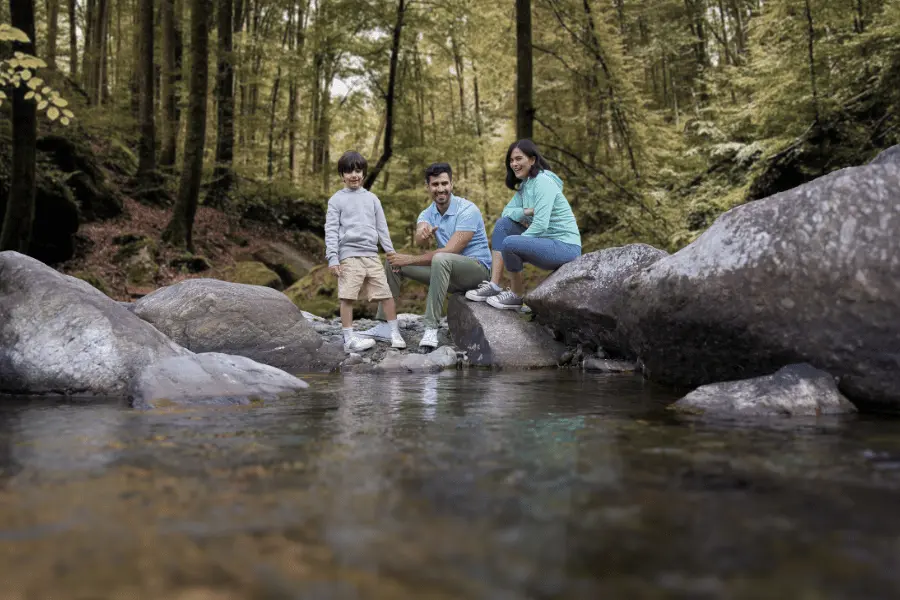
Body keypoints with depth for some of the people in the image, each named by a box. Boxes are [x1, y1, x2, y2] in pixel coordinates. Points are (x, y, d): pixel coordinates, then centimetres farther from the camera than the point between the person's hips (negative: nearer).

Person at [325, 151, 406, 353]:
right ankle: (349, 340, -1)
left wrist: (391, 252, 13)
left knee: (387, 293, 3)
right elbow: (331, 230, -1)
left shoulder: (371, 198, 15)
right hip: (349, 255, -4)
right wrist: (332, 257, -10)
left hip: (372, 255, 4)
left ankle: (394, 332, 16)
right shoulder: (336, 200, 4)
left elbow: (382, 227, 17)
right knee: (348, 297, -7)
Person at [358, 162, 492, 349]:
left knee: (441, 259, -39)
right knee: (392, 261, 0)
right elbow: (419, 241, -21)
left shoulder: (467, 210, -17)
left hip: (477, 267, -7)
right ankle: (384, 325, 0)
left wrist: (410, 259, -22)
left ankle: (431, 328, -37)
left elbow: (450, 251, -25)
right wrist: (422, 234, -48)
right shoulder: (427, 214, 2)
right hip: (447, 271, 7)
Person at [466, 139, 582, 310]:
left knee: (510, 243, -27)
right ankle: (494, 285, -5)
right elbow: (506, 211, 9)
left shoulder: (543, 181, -15)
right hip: (545, 242, 9)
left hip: (565, 248, -9)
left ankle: (517, 296, -4)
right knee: (503, 223, 1)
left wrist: (517, 242, -17)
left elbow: (541, 224, -24)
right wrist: (525, 212, -11)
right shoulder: (524, 185, 13)